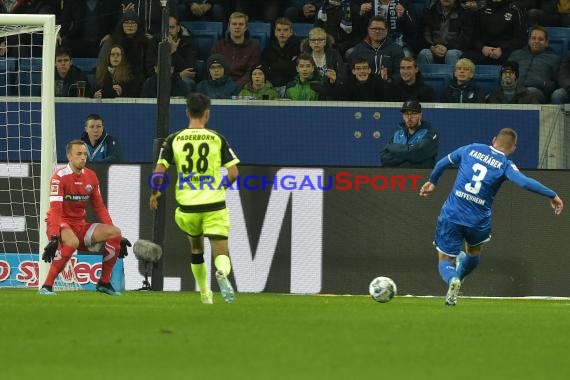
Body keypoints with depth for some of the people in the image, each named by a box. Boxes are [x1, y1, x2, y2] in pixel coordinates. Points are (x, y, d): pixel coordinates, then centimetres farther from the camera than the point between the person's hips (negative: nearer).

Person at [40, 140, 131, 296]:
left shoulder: (91, 176, 8)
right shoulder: (60, 177, -14)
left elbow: (99, 207, 13)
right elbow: (55, 210, -22)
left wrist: (115, 236, 8)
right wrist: (54, 238, -33)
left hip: (80, 226, 7)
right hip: (61, 224, -7)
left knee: (115, 233, -9)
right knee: (72, 241, -39)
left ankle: (104, 283, 2)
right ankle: (46, 286, -32)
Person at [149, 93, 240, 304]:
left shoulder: (174, 140, 0)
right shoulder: (217, 139, -1)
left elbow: (159, 172, -6)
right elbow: (233, 173, -4)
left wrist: (154, 193, 13)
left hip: (187, 206, 2)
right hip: (214, 205, -2)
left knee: (196, 247, 26)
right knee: (220, 253, -2)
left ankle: (205, 293, 31)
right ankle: (222, 272, -37)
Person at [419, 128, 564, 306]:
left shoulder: (471, 149, 6)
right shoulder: (505, 165, -4)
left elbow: (443, 163, 17)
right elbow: (525, 182, -20)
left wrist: (432, 182, 35)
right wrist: (552, 195, -12)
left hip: (451, 215, 0)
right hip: (478, 222, 0)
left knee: (445, 262, 7)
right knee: (473, 254, 33)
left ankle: (452, 279, -23)